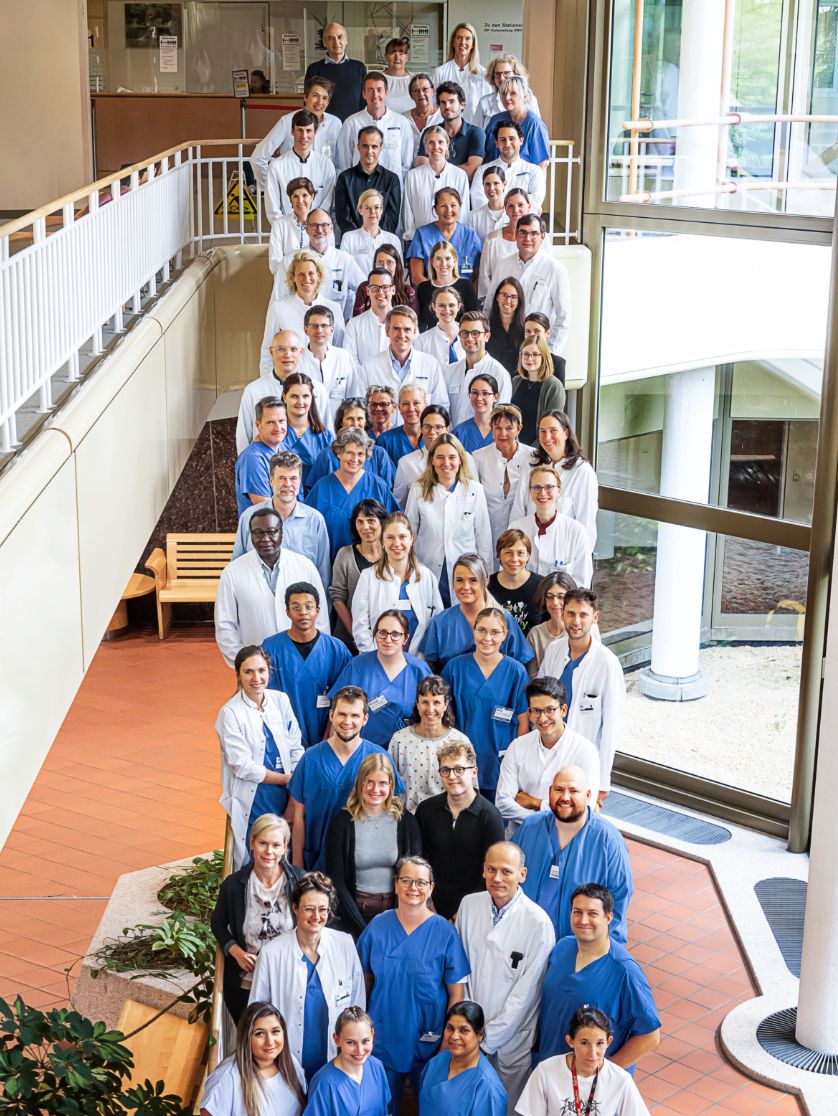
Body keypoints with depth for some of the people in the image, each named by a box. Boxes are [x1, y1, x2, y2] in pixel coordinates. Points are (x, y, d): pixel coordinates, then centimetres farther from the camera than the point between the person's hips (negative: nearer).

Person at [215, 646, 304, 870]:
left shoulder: (280, 700, 3)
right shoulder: (230, 713, -11)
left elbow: (296, 749, 5)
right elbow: (243, 767, -12)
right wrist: (286, 779, -7)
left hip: (284, 799, 4)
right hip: (251, 804, -4)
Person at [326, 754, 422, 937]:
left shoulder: (405, 821, 1)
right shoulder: (342, 822, -4)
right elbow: (335, 880, -5)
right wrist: (362, 927, -12)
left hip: (397, 909, 1)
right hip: (356, 908, -1)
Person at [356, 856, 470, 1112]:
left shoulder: (445, 932, -9)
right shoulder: (377, 926, -4)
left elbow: (456, 994, -6)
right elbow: (364, 982, 4)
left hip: (428, 1043, -1)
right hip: (382, 1040, 2)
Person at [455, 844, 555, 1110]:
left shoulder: (538, 924, -18)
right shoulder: (469, 905, -4)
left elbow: (525, 992, -15)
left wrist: (488, 1037, -11)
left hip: (512, 1040, -3)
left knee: (511, 1107, 12)